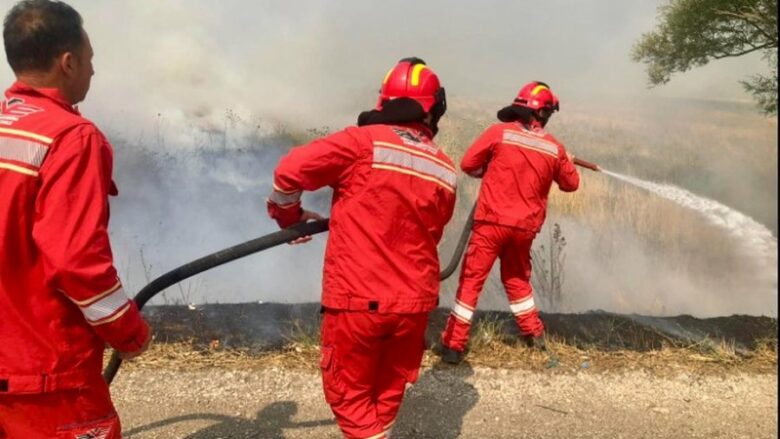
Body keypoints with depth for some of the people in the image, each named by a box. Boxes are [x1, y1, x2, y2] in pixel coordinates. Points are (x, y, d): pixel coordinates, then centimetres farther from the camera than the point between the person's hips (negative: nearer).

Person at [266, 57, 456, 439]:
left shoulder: (365, 142, -9)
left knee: (348, 393, 14)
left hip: (358, 299, -5)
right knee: (388, 392, 23)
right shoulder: (445, 170, 6)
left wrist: (288, 216, 9)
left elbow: (290, 170, -11)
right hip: (414, 301, 5)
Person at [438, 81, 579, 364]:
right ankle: (535, 334, 35)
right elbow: (571, 184, 18)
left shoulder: (499, 132, -5)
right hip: (525, 227, 3)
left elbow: (468, 164, -2)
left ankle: (454, 344, 0)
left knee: (471, 280, 1)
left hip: (492, 221, -3)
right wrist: (568, 162, 37)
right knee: (517, 279, 24)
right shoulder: (554, 147, 4)